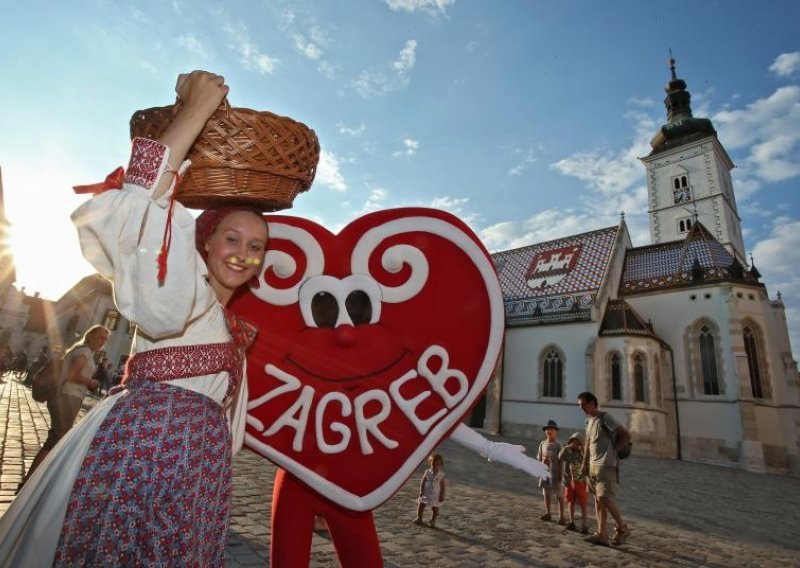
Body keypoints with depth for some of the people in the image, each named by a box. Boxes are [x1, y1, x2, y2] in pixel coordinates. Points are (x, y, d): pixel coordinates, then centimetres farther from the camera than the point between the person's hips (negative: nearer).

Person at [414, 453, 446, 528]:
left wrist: (442, 495, -6)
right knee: (421, 506, 8)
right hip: (426, 493, 1)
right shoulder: (427, 472, -6)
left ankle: (432, 521, 23)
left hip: (435, 495, -1)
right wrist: (421, 491, -8)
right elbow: (422, 482, -3)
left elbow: (442, 486, -4)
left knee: (435, 509, 5)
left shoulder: (441, 474, -8)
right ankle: (419, 518, 27)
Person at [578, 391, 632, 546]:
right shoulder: (589, 421, 15)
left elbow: (626, 435, -10)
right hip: (593, 465, 8)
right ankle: (602, 535, 10)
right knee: (598, 499, 6)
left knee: (604, 498, -13)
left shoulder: (605, 418, -9)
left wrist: (612, 450, -8)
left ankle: (622, 528, 8)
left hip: (606, 465, -8)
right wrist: (584, 463, 16)